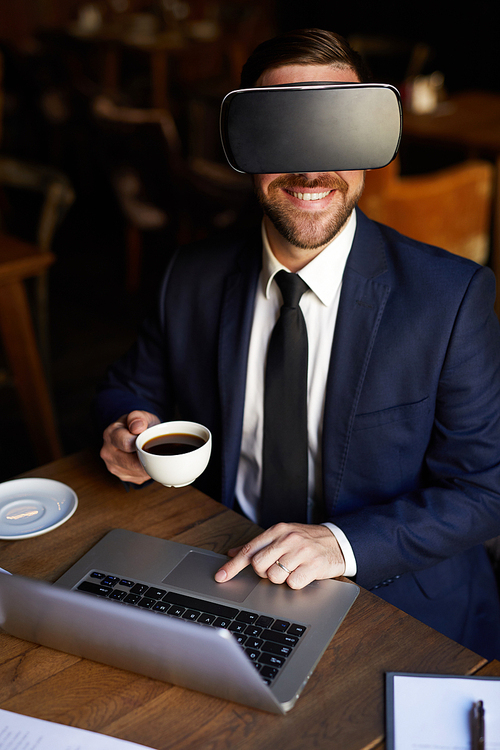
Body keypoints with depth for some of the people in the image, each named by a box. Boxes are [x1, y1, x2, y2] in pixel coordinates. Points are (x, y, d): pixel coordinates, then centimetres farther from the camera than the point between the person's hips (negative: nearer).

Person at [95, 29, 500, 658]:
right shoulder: (192, 278, 0)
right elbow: (129, 388, 15)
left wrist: (344, 543, -24)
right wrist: (128, 434, -9)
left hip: (392, 603, -2)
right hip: (225, 578, 3)